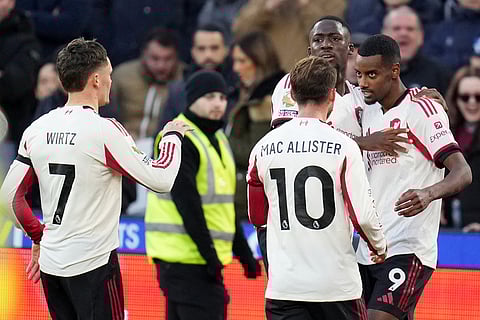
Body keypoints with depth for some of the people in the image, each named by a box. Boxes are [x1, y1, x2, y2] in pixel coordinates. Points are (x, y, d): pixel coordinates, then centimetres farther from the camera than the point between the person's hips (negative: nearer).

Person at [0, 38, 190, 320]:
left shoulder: (37, 130, 3)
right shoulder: (104, 130, -14)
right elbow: (161, 180, -12)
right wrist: (173, 136, 4)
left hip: (50, 264, 6)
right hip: (93, 264, -6)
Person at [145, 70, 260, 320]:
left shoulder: (217, 139, 19)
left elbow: (226, 206, 24)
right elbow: (187, 203, -19)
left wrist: (243, 253, 21)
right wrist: (209, 254, -21)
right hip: (185, 255, -10)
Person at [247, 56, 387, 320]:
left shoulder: (263, 147, 2)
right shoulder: (343, 147, -9)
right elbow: (362, 216, -11)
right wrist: (379, 246, 9)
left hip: (284, 285, 2)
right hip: (337, 283, -2)